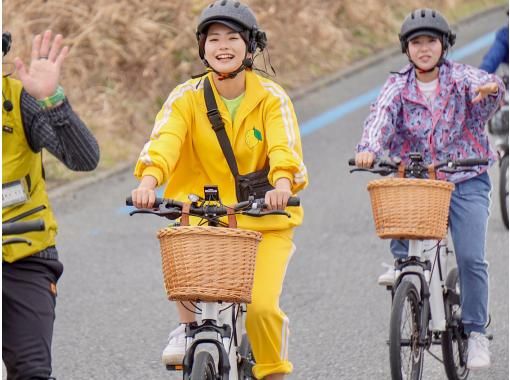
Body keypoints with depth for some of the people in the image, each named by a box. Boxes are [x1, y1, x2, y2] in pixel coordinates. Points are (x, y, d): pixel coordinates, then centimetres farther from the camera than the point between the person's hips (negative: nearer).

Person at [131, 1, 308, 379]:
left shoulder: (272, 98, -5)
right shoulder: (187, 97, -3)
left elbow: (285, 147, -21)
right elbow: (164, 140, -20)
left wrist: (282, 184, -43)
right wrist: (149, 180, -40)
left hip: (263, 221, -1)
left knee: (261, 306, -19)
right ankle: (188, 328, -9)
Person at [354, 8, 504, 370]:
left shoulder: (461, 77, -3)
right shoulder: (398, 86, 1)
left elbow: (482, 85, -25)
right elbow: (382, 116, -17)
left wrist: (492, 87, -51)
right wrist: (368, 148, -38)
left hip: (466, 181, -1)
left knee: (471, 257, -11)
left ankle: (476, 332, 5)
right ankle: (402, 263, -8)